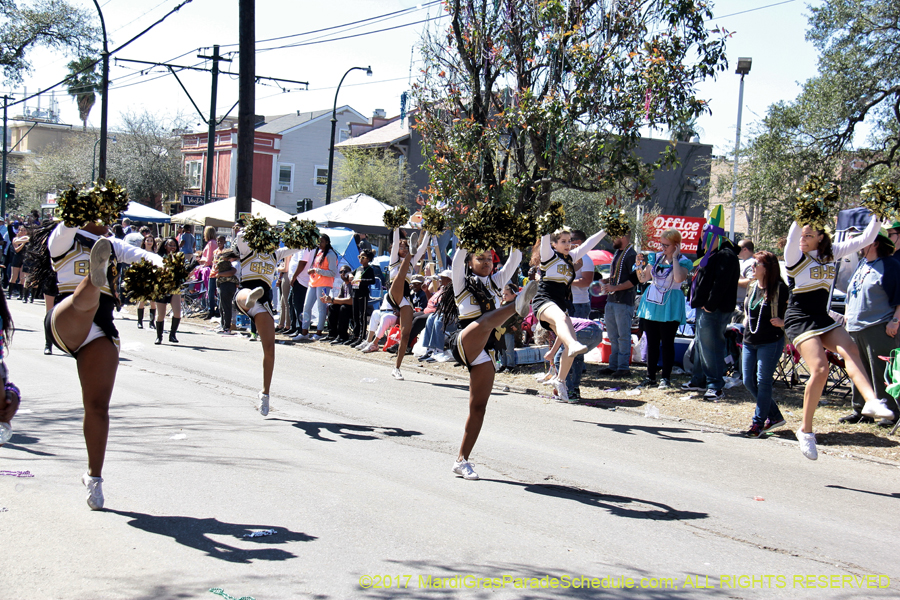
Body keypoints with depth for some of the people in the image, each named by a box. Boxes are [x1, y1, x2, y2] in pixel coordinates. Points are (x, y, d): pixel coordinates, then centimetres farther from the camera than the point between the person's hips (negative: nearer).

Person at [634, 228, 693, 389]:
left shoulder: (683, 262, -4)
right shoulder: (655, 257, 10)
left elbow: (679, 278, -26)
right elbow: (643, 279, 14)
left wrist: (675, 258, -17)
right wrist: (640, 265, -3)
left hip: (670, 307, -5)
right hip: (651, 303, 5)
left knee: (667, 343, -2)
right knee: (652, 342, 8)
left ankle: (666, 377, 4)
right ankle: (650, 375, 15)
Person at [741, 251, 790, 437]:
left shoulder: (779, 289, -11)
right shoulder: (752, 287, 12)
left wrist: (783, 322, -25)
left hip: (771, 341, -8)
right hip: (750, 341, 8)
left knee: (763, 381, -6)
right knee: (749, 382, 6)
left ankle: (758, 423, 2)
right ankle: (774, 416, 20)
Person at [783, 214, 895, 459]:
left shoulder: (830, 253, 10)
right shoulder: (795, 256, -5)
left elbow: (865, 239, 11)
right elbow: (793, 235, -27)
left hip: (822, 318, 6)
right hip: (800, 318, -6)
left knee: (849, 350, -23)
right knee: (820, 368, -20)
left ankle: (871, 401, -40)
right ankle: (806, 430, -9)